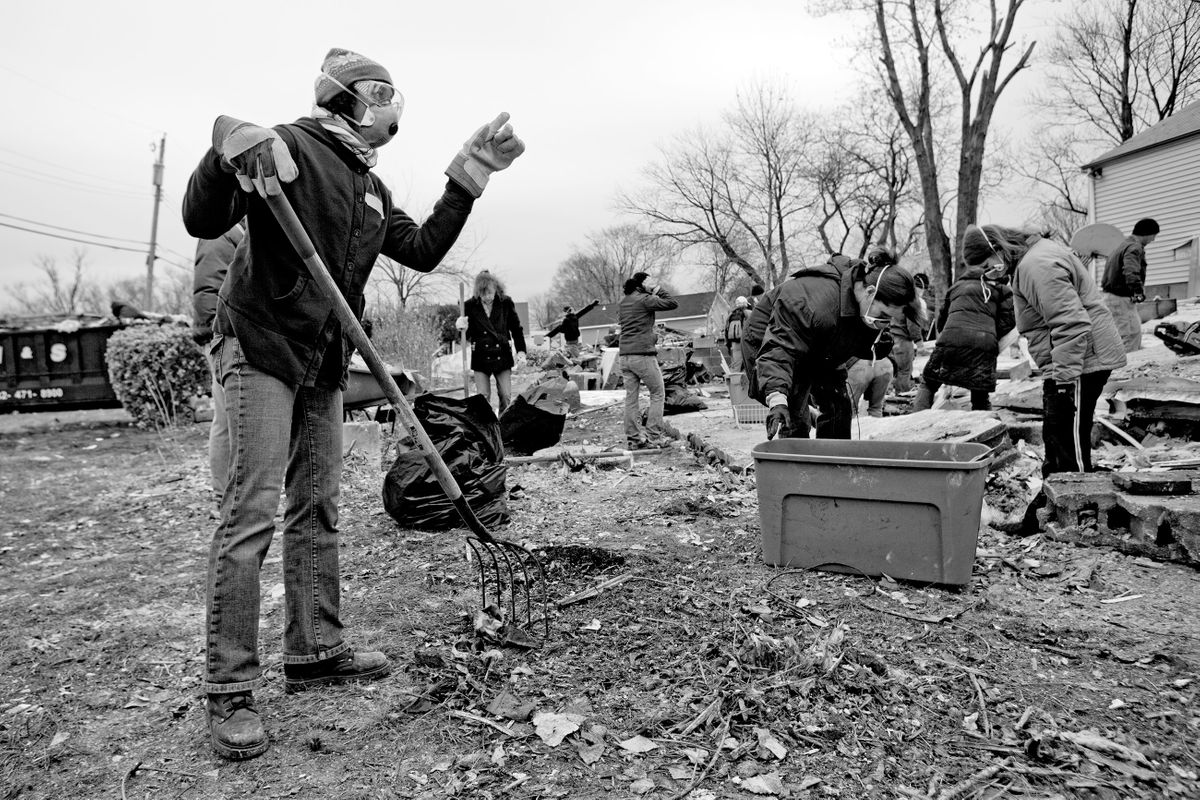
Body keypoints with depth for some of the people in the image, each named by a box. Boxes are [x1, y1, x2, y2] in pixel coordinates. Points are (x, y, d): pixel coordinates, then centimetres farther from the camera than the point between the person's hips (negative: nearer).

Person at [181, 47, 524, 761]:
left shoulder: (372, 188, 16)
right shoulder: (288, 146, -8)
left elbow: (423, 250, 13)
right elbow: (202, 221, -14)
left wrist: (471, 173, 12)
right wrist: (231, 147, -32)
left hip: (325, 361, 8)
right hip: (262, 345, -8)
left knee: (317, 508, 9)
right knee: (252, 512, -11)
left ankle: (316, 653, 19)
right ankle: (230, 690, -3)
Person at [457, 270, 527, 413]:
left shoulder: (506, 303, -1)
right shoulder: (470, 306, -3)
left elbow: (516, 328, 7)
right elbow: (468, 336, 4)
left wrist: (521, 351, -1)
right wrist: (463, 328, -18)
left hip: (503, 357, 1)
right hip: (480, 358, 0)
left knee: (506, 396, 0)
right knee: (483, 397, -3)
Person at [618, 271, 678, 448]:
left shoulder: (622, 303, 15)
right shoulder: (644, 300, -7)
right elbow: (673, 303, -6)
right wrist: (658, 291, 6)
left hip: (625, 356, 7)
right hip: (643, 354, -7)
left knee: (631, 398, 7)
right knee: (658, 395, 5)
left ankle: (633, 438, 9)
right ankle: (653, 436, 2)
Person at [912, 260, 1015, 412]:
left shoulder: (957, 285, 30)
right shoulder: (1001, 289, 22)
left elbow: (941, 320, 31)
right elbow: (1008, 321, 9)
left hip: (951, 338, 1)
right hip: (985, 344, -1)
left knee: (928, 383, 13)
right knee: (981, 399, 9)